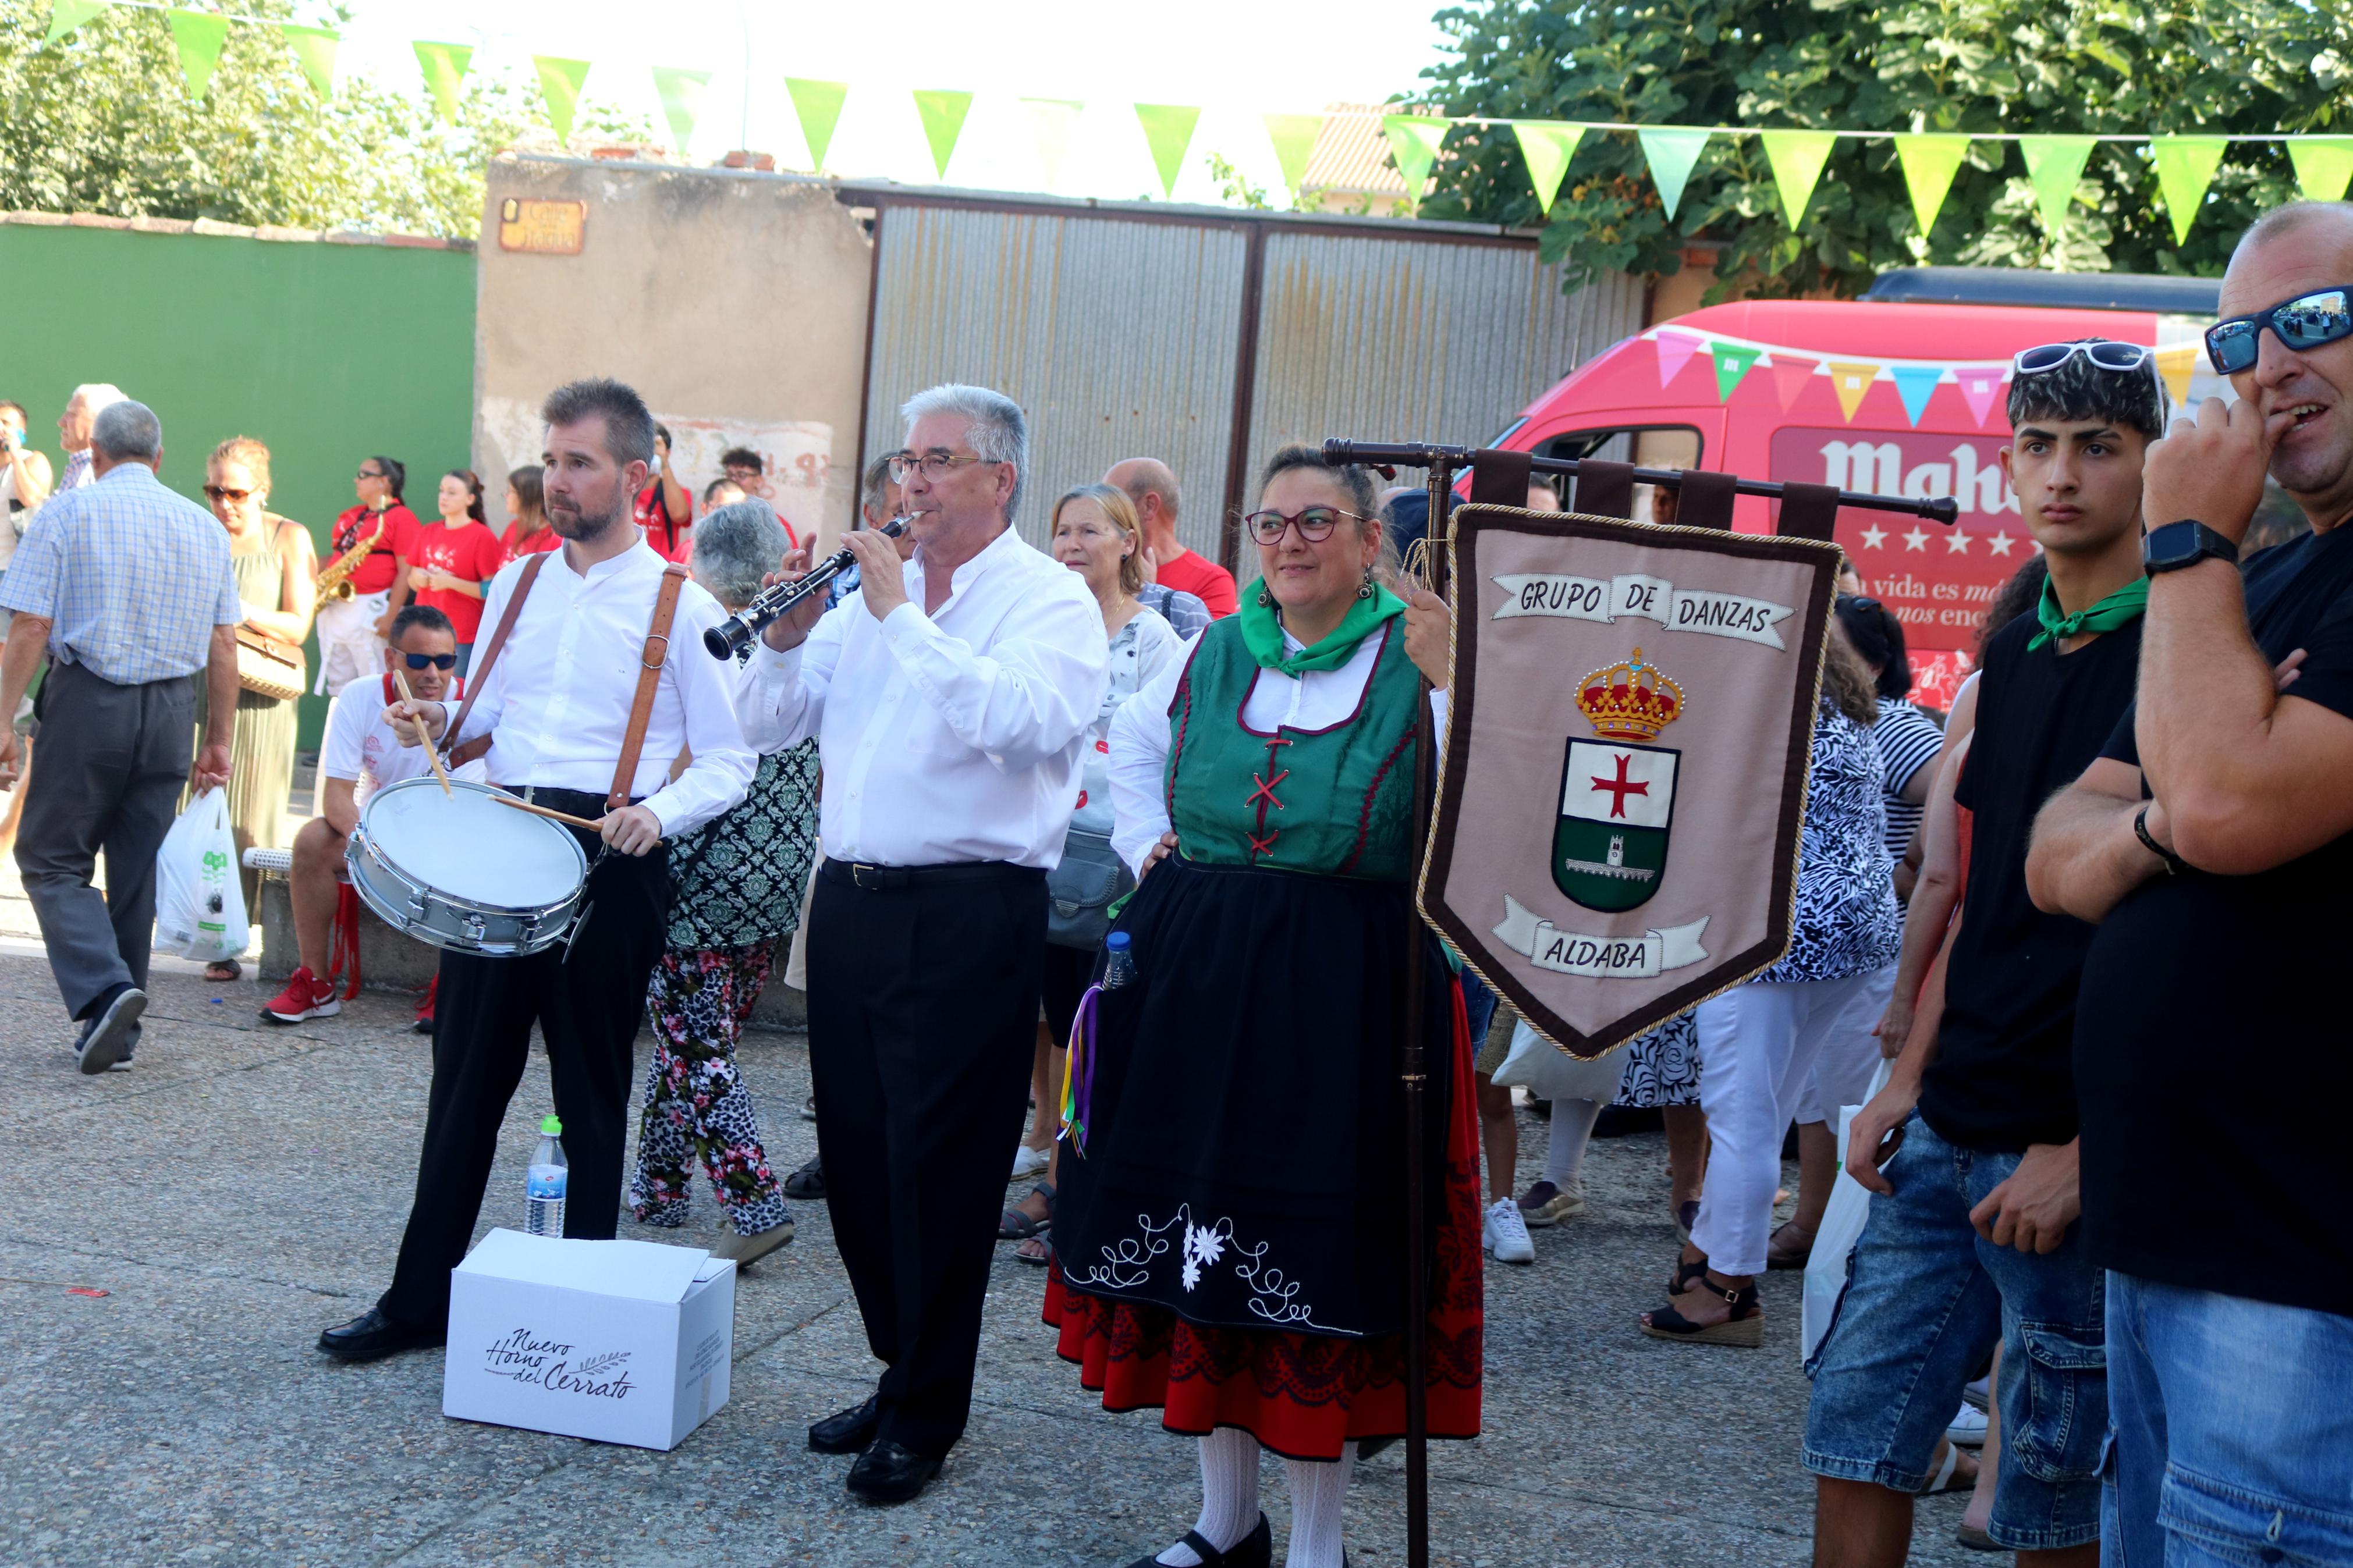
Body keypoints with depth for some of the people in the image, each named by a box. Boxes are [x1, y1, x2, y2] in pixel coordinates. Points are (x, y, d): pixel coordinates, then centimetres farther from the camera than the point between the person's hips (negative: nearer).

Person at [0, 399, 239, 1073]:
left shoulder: (67, 513, -2)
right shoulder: (205, 526, 9)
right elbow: (223, 644, 8)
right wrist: (220, 738, 13)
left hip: (87, 701, -4)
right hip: (172, 711, 4)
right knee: (135, 869, 12)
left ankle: (104, 988, -15)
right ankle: (117, 1031, 16)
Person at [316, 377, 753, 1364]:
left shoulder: (682, 608, -3)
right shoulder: (516, 583, 13)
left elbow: (727, 764, -4)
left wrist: (658, 814, -22)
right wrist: (439, 725, 0)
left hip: (606, 858, -5)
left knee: (592, 1091, 4)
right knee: (465, 1075, 9)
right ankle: (421, 1298, 19)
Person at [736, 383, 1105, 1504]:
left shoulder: (1051, 601, -6)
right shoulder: (868, 591, 14)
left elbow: (1020, 724, -26)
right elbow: (768, 727, 13)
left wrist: (904, 616, -23)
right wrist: (788, 639, -6)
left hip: (968, 916, -7)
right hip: (852, 898, 7)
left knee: (938, 1170, 0)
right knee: (855, 1156, 14)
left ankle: (925, 1417, 14)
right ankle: (902, 1368, 31)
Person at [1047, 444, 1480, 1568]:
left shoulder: (1418, 663, -5)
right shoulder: (1214, 652, 9)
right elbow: (1132, 741, 29)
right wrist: (1146, 841, 16)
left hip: (1343, 1001, -5)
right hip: (1196, 986, 5)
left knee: (1319, 1259, 1)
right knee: (1200, 1239, 10)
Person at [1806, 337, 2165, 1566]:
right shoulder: (2009, 659, 13)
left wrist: (2086, 1150, -17)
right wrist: (1908, 1078, 11)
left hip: (2072, 1153, -6)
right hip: (1945, 1137, 7)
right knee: (1856, 1436, 8)